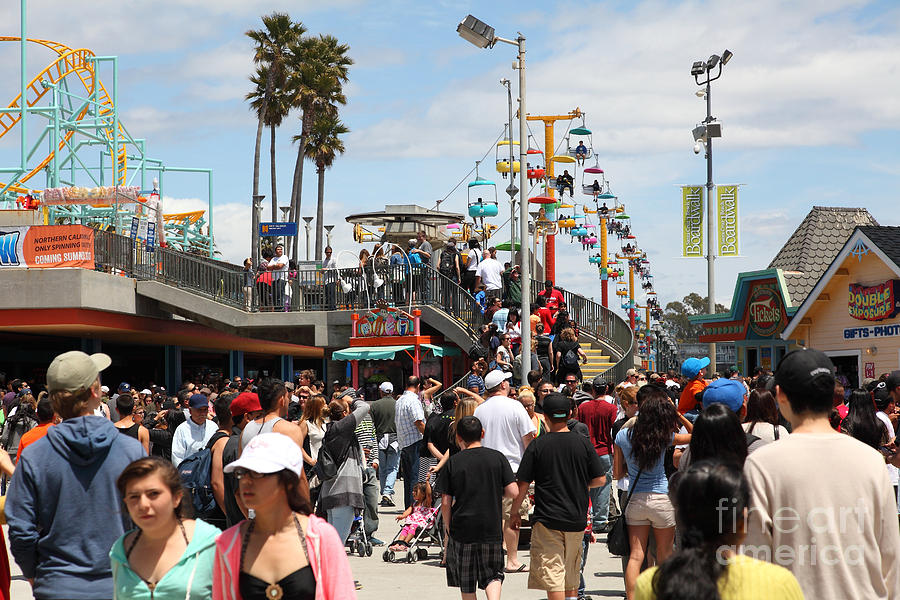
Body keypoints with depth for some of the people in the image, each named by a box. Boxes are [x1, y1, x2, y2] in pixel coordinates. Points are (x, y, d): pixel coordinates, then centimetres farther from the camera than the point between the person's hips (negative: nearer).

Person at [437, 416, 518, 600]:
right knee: (492, 574, 11)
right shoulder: (498, 458, -2)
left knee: (466, 584, 11)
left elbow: (446, 502, -3)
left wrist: (447, 526, 12)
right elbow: (513, 492, -6)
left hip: (462, 528, -1)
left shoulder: (453, 462, -4)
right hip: (492, 528, 1)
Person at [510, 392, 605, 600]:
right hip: (576, 519, 3)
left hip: (547, 519, -3)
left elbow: (522, 485, -6)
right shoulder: (583, 443, -1)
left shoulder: (537, 445, -7)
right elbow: (600, 480, 2)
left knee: (552, 575, -5)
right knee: (571, 578, 16)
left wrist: (514, 513, 7)